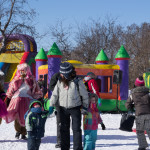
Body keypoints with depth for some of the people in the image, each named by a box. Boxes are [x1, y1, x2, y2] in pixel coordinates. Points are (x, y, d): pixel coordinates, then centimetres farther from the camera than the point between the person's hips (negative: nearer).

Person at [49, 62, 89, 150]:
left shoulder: (77, 81, -10)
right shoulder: (60, 82, 1)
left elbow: (84, 95, -1)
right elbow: (55, 94, 9)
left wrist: (85, 106, 2)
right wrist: (52, 105, 3)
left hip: (75, 109, -4)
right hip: (63, 109, 4)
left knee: (76, 129, -4)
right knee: (64, 129, 10)